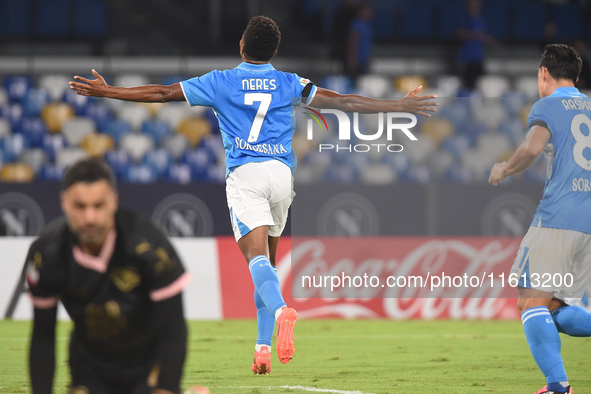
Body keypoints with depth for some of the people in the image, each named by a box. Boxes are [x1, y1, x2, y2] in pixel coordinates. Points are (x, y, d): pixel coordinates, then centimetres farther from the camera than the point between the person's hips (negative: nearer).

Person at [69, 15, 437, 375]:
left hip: (244, 174, -3)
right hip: (281, 173, 3)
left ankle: (281, 309, -46)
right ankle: (263, 349, 8)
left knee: (258, 258, -15)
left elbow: (161, 93, 8)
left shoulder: (220, 82, 6)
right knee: (268, 261, 14)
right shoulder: (290, 84, 9)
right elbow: (342, 101, 7)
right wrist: (400, 105, 14)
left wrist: (105, 91, 17)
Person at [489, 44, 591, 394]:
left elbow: (533, 147, -18)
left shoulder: (548, 106, 0)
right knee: (556, 309, 13)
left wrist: (504, 170, -1)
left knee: (532, 302, -7)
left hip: (558, 218, -7)